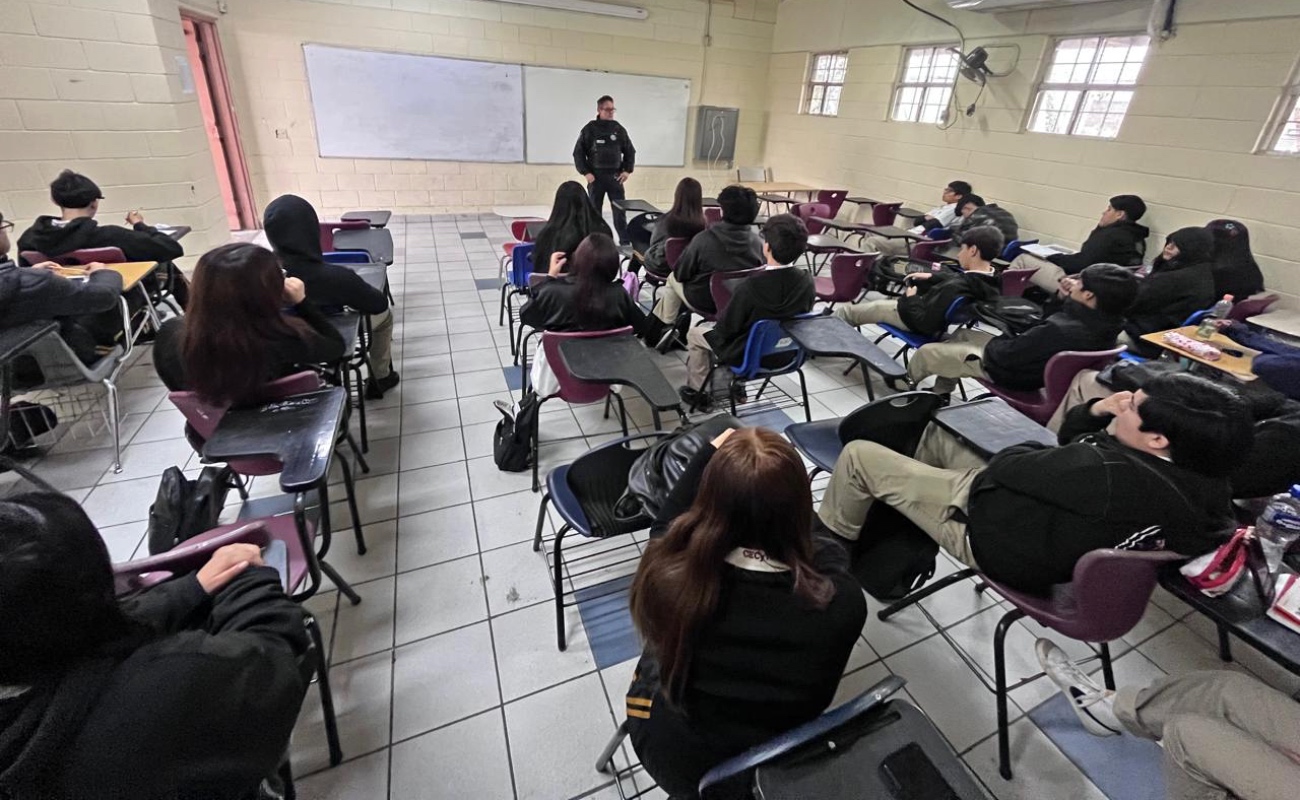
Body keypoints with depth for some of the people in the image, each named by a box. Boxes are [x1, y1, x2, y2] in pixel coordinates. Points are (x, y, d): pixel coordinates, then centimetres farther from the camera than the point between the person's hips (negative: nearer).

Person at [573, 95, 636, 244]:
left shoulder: (619, 129, 7)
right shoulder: (589, 129, -2)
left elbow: (630, 151, 15)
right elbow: (578, 153, 0)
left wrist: (627, 170, 3)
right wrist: (585, 172, -9)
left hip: (615, 176, 2)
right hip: (596, 176, -2)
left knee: (620, 209, 0)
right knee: (594, 210, 5)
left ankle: (625, 240, 6)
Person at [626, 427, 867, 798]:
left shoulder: (667, 577, -34)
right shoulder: (843, 602, -33)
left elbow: (667, 529, -10)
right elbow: (828, 555, -8)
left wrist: (708, 456, -4)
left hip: (676, 761, 0)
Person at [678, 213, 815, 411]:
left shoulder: (751, 286, -32)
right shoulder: (807, 282, -14)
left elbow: (726, 328, -20)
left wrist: (718, 323, 4)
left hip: (747, 356, -6)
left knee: (695, 334, 18)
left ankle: (698, 392, 28)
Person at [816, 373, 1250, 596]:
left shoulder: (1110, 476, -37)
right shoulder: (1202, 481, -8)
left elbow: (1005, 466, -20)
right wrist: (1096, 416, -12)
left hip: (984, 528, -9)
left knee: (858, 456, -6)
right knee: (937, 431, 23)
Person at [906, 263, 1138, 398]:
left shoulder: (1060, 331, -37)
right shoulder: (1106, 324, -10)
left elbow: (1003, 356, -27)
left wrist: (993, 343, -8)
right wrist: (1066, 299, -5)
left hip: (1010, 372, -9)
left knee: (926, 353, 2)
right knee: (961, 335, 26)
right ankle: (939, 395, 36)